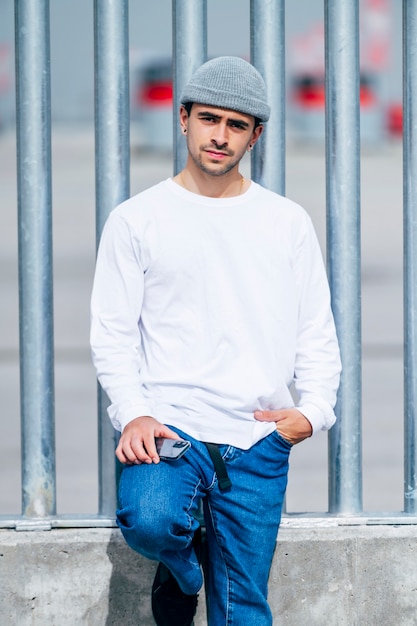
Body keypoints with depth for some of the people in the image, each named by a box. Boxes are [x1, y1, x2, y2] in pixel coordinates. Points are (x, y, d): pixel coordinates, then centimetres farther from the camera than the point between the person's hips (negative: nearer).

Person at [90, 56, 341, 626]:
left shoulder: (288, 224, 12)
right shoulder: (137, 220, 5)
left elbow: (317, 334, 13)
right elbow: (112, 331, 2)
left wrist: (313, 409, -4)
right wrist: (133, 413, -13)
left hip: (258, 442, 2)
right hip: (166, 423, -2)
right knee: (150, 521, -31)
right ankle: (181, 566, 3)